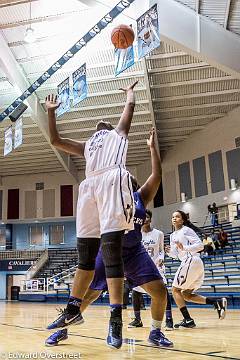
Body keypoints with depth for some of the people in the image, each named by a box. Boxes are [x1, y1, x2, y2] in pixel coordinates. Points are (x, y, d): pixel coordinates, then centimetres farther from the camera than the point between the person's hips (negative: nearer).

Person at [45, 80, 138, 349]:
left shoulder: (118, 134, 29)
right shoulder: (86, 146, 38)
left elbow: (130, 107, 23)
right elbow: (55, 140, 37)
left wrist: (129, 92, 42)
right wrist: (51, 112, 38)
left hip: (112, 180, -5)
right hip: (89, 185, 5)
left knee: (111, 247, -17)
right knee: (85, 251, 5)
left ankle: (116, 317, -19)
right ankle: (73, 309, 12)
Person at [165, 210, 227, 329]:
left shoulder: (186, 230, -5)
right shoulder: (172, 235, 19)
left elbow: (200, 245, -12)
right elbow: (176, 255, 20)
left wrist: (184, 248, -24)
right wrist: (169, 252, -2)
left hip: (191, 261, -9)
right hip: (187, 263, 9)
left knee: (175, 289, -5)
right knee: (186, 294, 10)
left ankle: (188, 320, -4)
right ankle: (217, 301, 5)